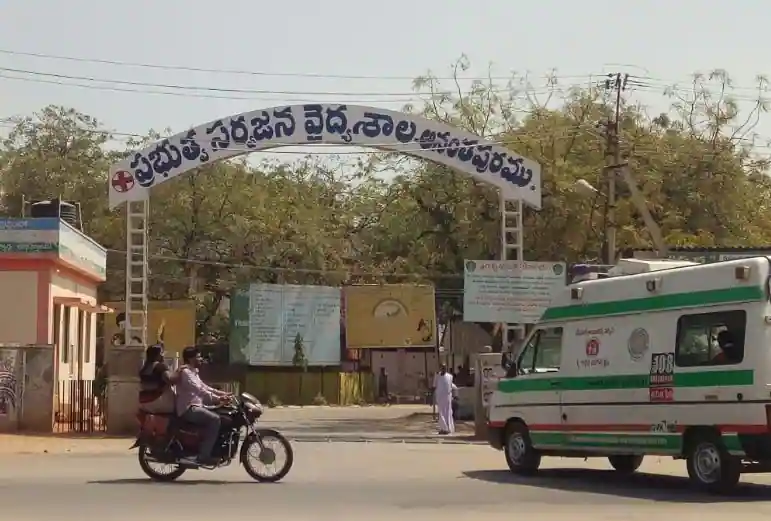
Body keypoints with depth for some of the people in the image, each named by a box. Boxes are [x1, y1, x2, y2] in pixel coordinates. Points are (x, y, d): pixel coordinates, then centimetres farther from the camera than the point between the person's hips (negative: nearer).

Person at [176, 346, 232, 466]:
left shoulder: (193, 372, 19)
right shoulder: (185, 372, -14)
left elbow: (204, 387, 21)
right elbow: (198, 390, -25)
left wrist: (222, 394, 9)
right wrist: (218, 399, -30)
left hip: (196, 406, 10)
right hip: (188, 408, -10)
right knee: (215, 419, -26)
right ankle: (203, 456, -27)